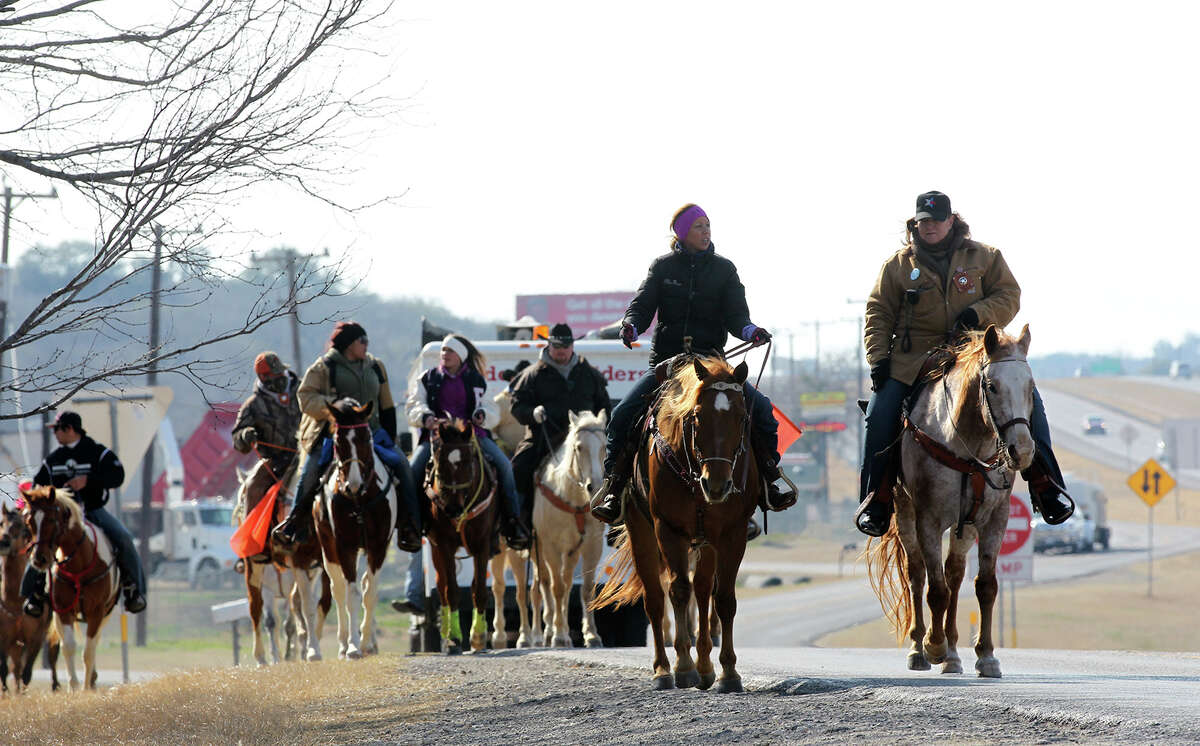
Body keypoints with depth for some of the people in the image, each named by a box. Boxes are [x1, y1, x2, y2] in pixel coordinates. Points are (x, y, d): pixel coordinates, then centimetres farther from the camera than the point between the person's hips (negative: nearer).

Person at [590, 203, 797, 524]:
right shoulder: (663, 267, 4)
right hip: (665, 361, 0)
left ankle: (770, 475, 0)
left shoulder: (724, 269, 5)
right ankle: (614, 484, -4)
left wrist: (750, 331, -25)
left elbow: (735, 315, -2)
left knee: (760, 408, -17)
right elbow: (642, 305, -2)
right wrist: (631, 326, -25)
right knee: (622, 414, -17)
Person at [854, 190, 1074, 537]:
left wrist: (979, 313, -16)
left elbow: (1008, 296, 4)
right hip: (914, 360, 0)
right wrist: (878, 358, -6)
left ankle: (1043, 481, -6)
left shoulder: (984, 257, 7)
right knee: (881, 411, -19)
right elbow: (878, 313, 7)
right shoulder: (898, 265, 7)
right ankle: (877, 496, -5)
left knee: (1028, 397, -17)